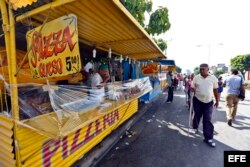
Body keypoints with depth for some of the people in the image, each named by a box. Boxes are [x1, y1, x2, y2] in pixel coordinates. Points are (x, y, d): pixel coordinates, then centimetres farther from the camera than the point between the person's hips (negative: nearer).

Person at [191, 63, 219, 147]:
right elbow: (192, 88, 5)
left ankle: (208, 138, 12)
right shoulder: (196, 77, -5)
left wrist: (217, 100, 8)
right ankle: (195, 127, 44)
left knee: (207, 120, 2)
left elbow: (215, 90, 4)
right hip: (197, 101, 1)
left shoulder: (213, 78, -4)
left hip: (209, 102, 0)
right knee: (197, 116, 17)